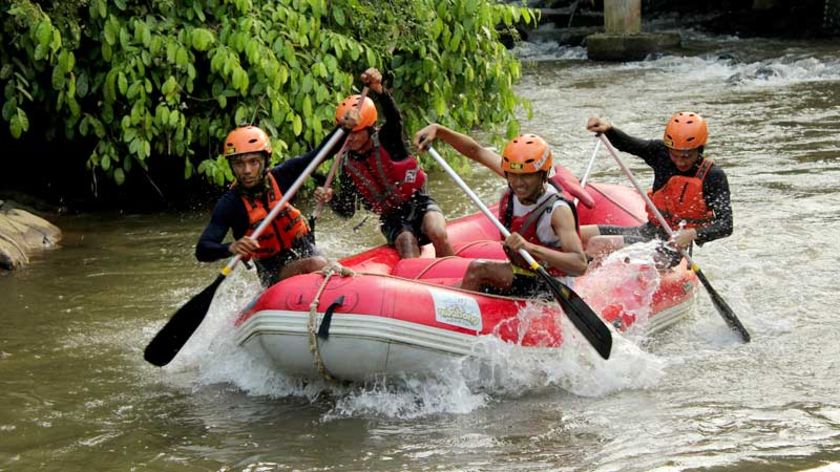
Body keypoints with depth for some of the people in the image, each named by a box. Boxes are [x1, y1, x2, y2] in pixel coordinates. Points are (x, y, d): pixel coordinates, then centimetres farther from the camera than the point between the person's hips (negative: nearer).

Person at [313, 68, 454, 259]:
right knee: (409, 254, -28)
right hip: (392, 219, 2)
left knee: (437, 235, -31)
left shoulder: (387, 139, -9)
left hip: (418, 202, -2)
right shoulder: (348, 166, 1)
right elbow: (347, 212, 6)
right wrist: (331, 199, -18)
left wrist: (379, 91, -54)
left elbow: (394, 117, -33)